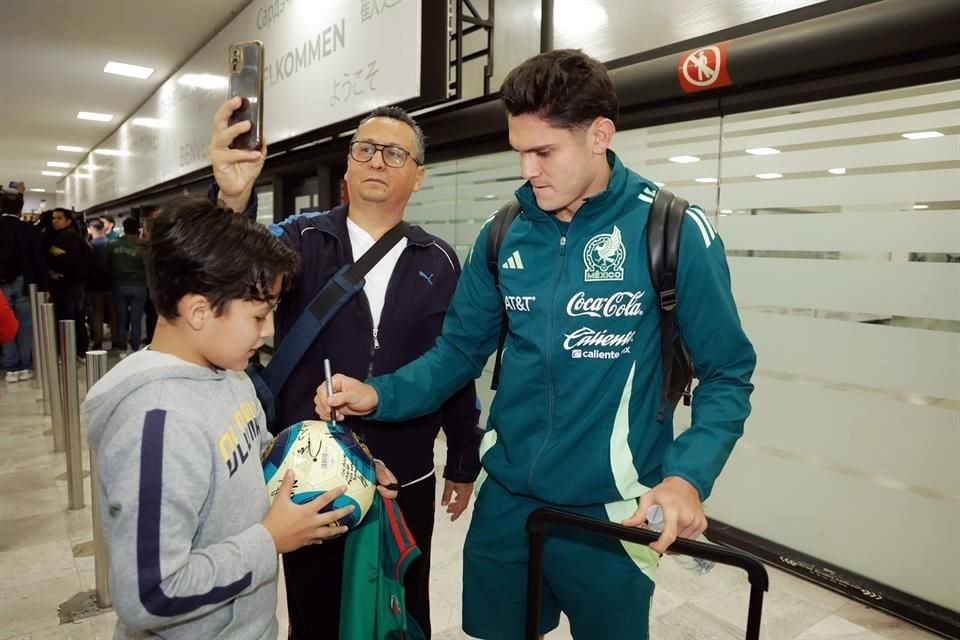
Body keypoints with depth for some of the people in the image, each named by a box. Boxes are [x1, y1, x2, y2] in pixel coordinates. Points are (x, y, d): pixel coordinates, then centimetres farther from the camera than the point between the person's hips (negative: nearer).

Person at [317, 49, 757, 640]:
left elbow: (727, 375, -8)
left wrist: (687, 477, -22)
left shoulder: (672, 231, -13)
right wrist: (380, 396, -10)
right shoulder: (504, 236, -2)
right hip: (505, 501, 4)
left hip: (611, 513, -3)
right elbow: (460, 351, 5)